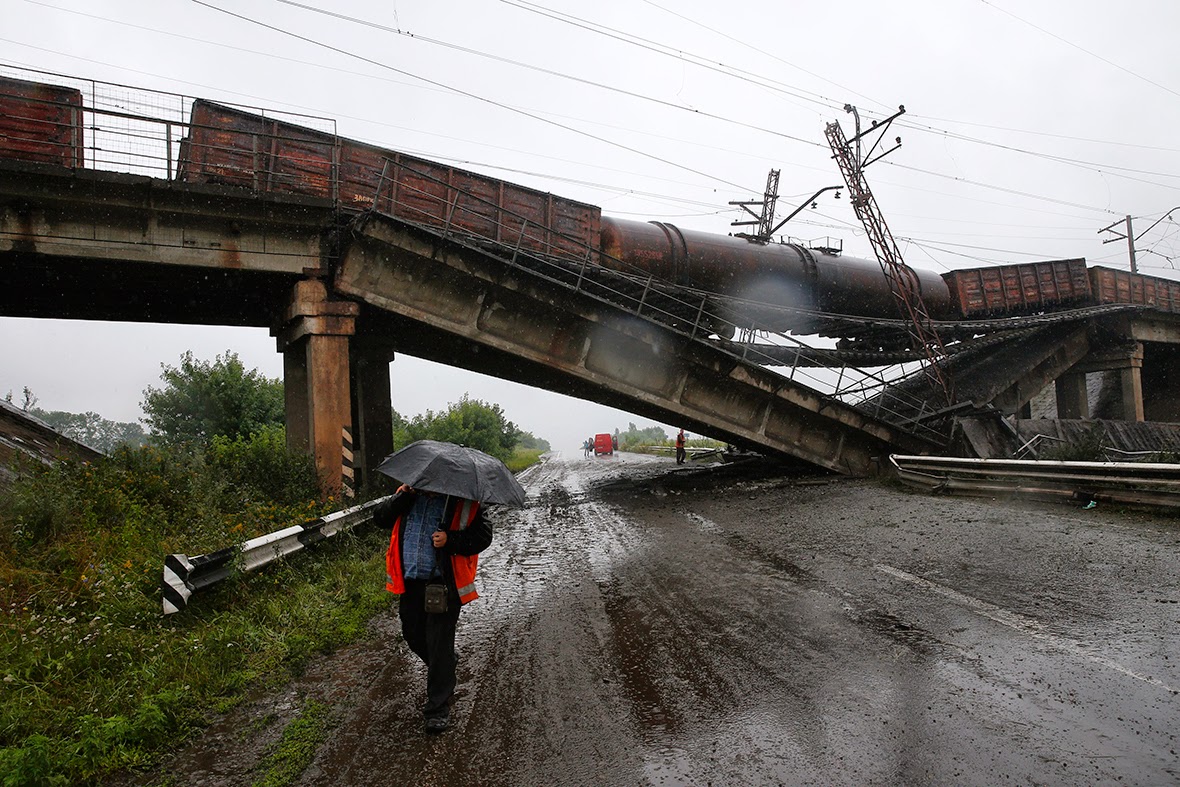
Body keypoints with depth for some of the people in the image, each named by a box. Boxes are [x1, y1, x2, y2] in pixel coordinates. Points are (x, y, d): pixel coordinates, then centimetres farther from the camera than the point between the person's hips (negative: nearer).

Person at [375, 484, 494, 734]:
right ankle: (447, 664, 49)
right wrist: (401, 498, -16)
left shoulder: (463, 503, -6)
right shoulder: (409, 496, 7)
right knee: (413, 635, 19)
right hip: (410, 582, 5)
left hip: (443, 584, -5)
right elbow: (380, 517, -1)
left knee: (439, 644, -1)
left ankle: (438, 708, 14)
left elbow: (482, 536, -10)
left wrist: (450, 540, -24)